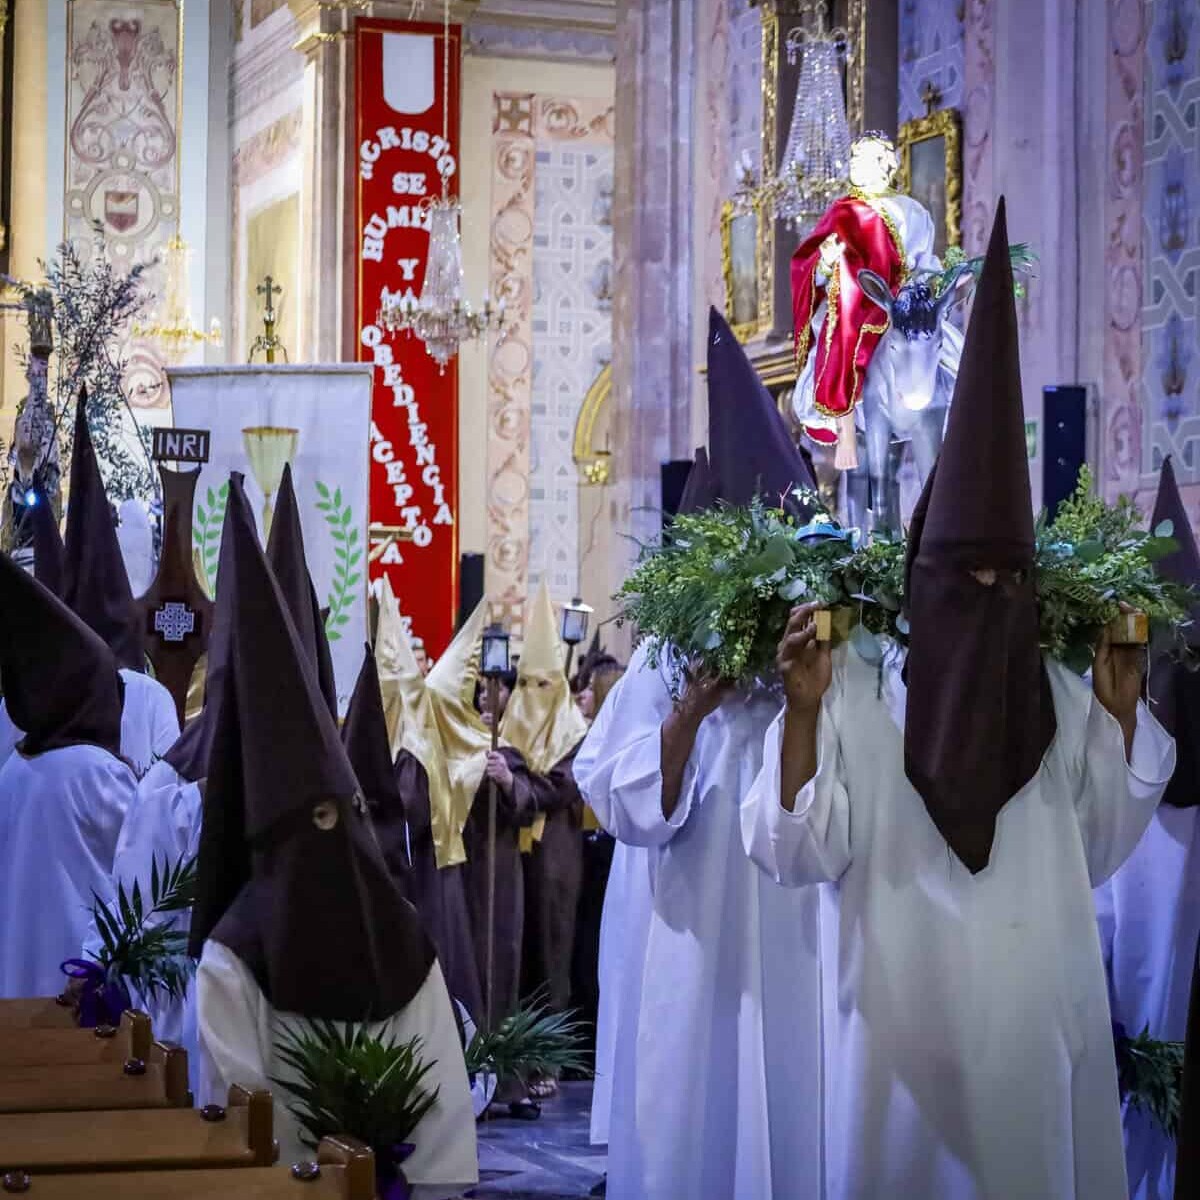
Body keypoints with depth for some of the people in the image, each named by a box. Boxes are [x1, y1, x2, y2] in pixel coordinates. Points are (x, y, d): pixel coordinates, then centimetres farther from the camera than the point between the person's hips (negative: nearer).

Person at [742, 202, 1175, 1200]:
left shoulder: (1062, 701, 6)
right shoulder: (857, 695, -6)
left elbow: (1100, 848, 10)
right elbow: (799, 853, -10)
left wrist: (1121, 713, 3)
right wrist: (802, 712, -22)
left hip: (1040, 1022, 4)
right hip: (908, 1023, -3)